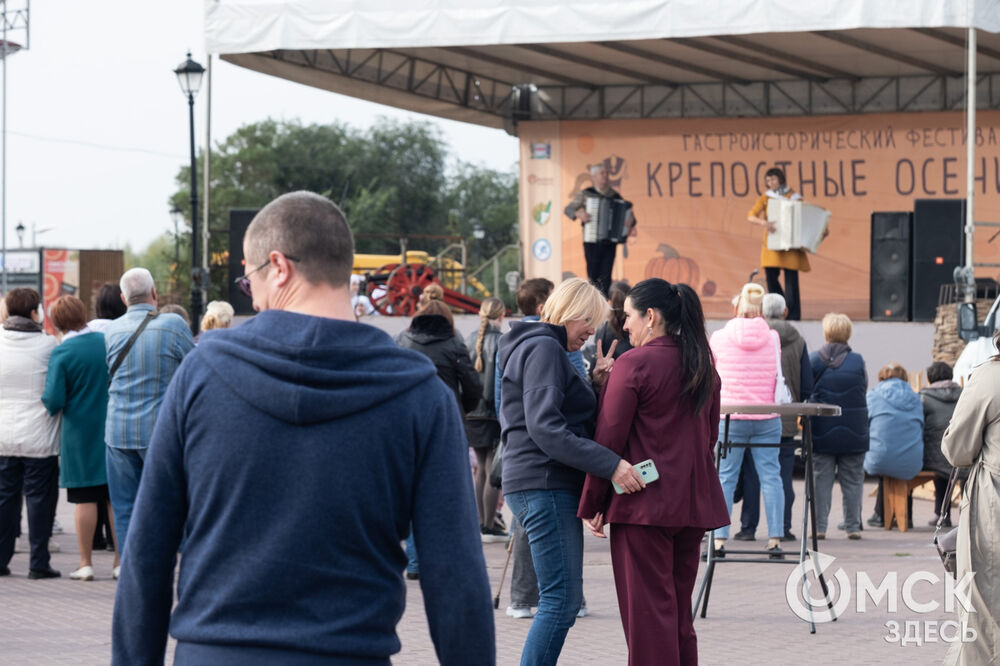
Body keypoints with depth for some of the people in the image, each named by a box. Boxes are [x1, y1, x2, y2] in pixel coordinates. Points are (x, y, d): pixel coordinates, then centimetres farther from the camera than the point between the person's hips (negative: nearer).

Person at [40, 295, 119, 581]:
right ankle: (120, 560, 10)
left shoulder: (61, 353, -13)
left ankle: (85, 563, 6)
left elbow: (54, 401, -16)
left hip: (79, 433, -3)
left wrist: (51, 406, 4)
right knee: (116, 498, 7)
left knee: (84, 499, 3)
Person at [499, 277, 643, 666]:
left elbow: (575, 419, 21)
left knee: (563, 600, 11)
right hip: (545, 486, -11)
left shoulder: (545, 348, 23)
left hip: (552, 487, 11)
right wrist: (610, 464, -27)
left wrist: (597, 385, 5)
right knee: (561, 600, -12)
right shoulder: (543, 348, -10)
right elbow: (545, 428, -22)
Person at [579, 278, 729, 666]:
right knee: (679, 609, 14)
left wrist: (591, 504, -5)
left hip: (644, 503, -7)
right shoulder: (703, 365, 11)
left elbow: (609, 440, -11)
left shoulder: (634, 364, -11)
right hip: (694, 502, 7)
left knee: (647, 609, -3)